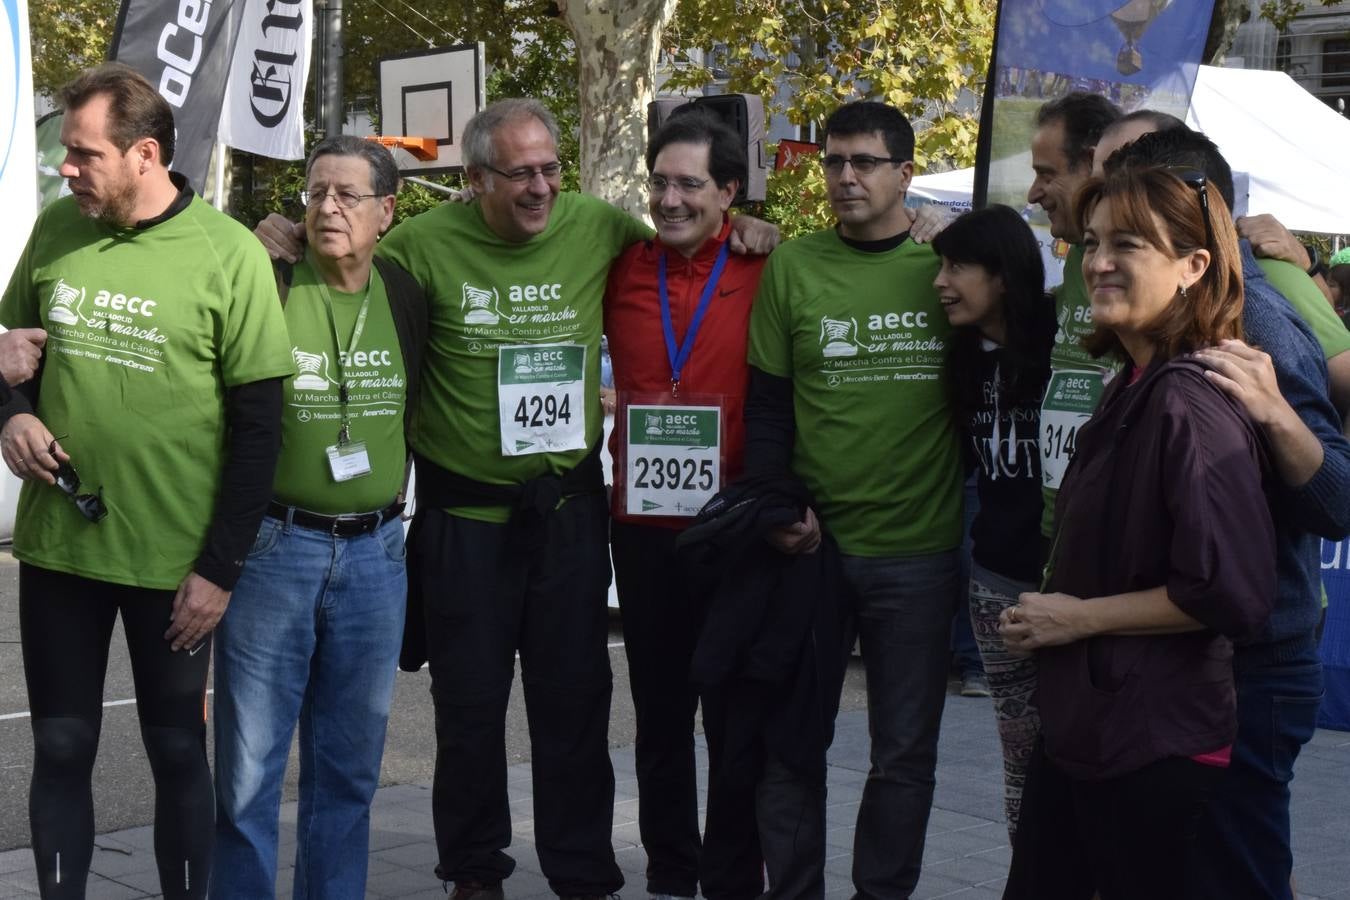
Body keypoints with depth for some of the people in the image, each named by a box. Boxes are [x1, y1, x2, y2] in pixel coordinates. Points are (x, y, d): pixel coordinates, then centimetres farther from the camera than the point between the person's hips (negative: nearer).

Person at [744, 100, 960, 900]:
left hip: (919, 548, 0)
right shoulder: (793, 266, 2)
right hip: (811, 543, 1)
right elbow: (767, 406, 4)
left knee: (905, 748, 7)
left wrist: (979, 512, -2)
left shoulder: (948, 263, 0)